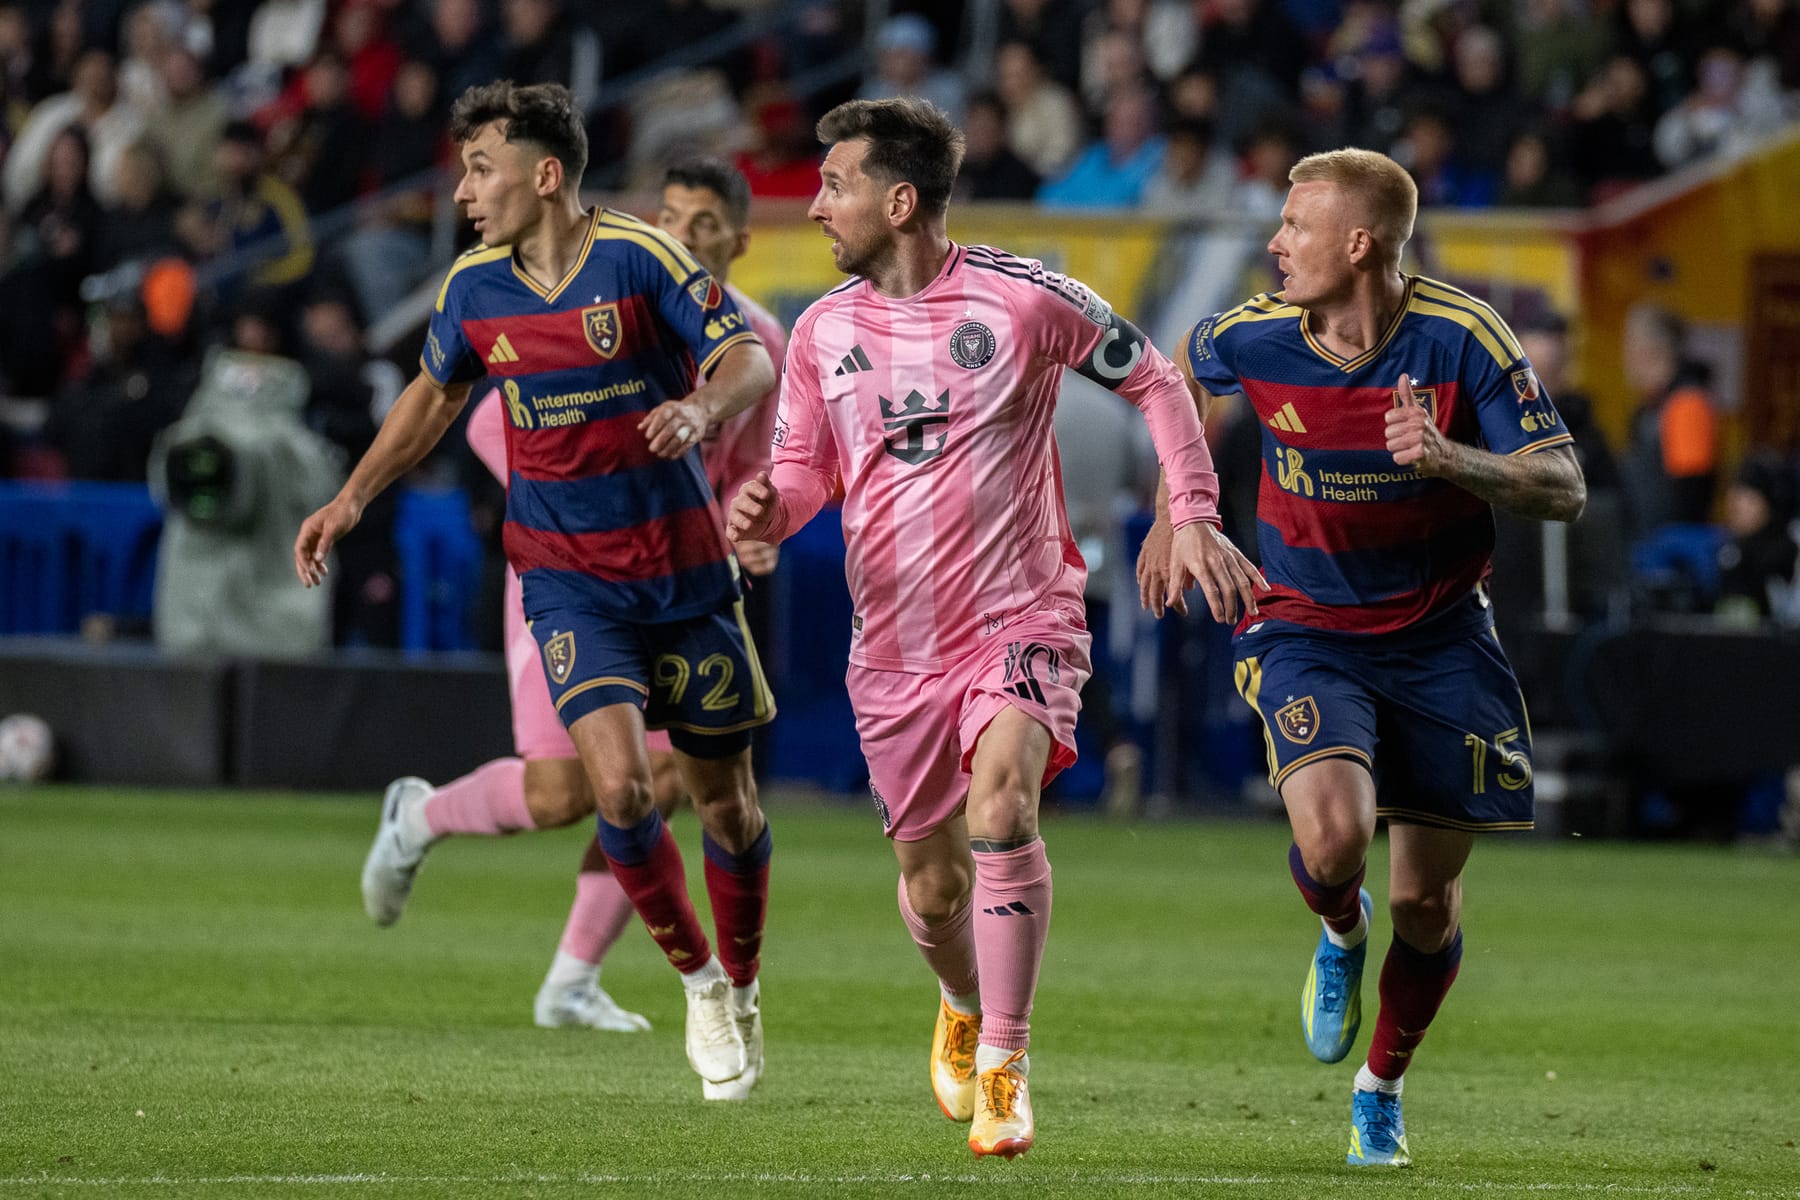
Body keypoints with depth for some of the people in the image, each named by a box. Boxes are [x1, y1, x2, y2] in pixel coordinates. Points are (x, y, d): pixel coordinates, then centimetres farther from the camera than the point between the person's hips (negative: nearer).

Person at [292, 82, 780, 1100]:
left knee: (724, 797, 6)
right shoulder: (473, 288, 0)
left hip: (682, 562, -2)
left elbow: (751, 357, -13)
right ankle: (697, 979, 6)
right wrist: (354, 499, 13)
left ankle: (742, 987, 31)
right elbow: (437, 393, 18)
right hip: (567, 575, 2)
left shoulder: (639, 257, -12)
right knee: (621, 785, -17)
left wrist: (701, 408, -35)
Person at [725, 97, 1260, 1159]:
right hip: (896, 648, 4)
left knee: (1000, 810, -28)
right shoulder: (823, 331, 3)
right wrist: (766, 509, -11)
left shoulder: (1021, 298, -8)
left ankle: (1004, 1068, -18)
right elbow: (805, 468, 13)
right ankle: (966, 1008, 44)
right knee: (934, 885, 9)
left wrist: (1195, 516, -3)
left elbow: (1152, 380, 5)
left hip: (1021, 621, -4)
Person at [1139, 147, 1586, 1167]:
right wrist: (1173, 514, 20)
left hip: (1440, 638, 0)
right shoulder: (1254, 338, -9)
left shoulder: (1462, 337, -16)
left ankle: (1383, 1087, 31)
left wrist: (1449, 458, -32)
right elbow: (1179, 374, 16)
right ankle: (1341, 936, 11)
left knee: (1428, 899, 3)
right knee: (1332, 833, -27)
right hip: (1308, 631, 0)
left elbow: (1565, 490, -16)